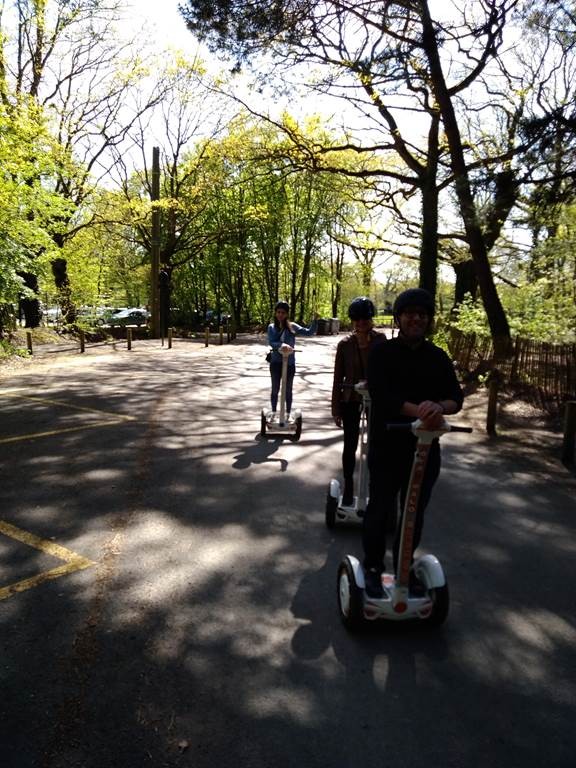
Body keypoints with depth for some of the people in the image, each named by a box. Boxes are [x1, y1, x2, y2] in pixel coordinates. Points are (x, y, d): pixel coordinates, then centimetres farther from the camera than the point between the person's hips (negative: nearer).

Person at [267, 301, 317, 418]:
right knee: (275, 389, 13)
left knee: (288, 390, 12)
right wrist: (281, 345, -33)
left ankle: (288, 414, 25)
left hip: (289, 363, -1)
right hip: (276, 363, 1)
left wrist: (314, 320, -22)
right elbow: (271, 342, -14)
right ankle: (273, 413, 28)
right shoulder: (272, 327, -1)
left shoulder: (292, 327, -4)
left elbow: (309, 332, -9)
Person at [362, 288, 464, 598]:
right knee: (380, 509, 7)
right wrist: (418, 411, -36)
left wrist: (440, 407, -29)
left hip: (425, 449, 4)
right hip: (387, 448, -3)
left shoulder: (438, 357, 5)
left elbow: (456, 397, -5)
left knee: (415, 513, 15)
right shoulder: (382, 353, -6)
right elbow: (381, 394, -20)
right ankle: (372, 566, 27)